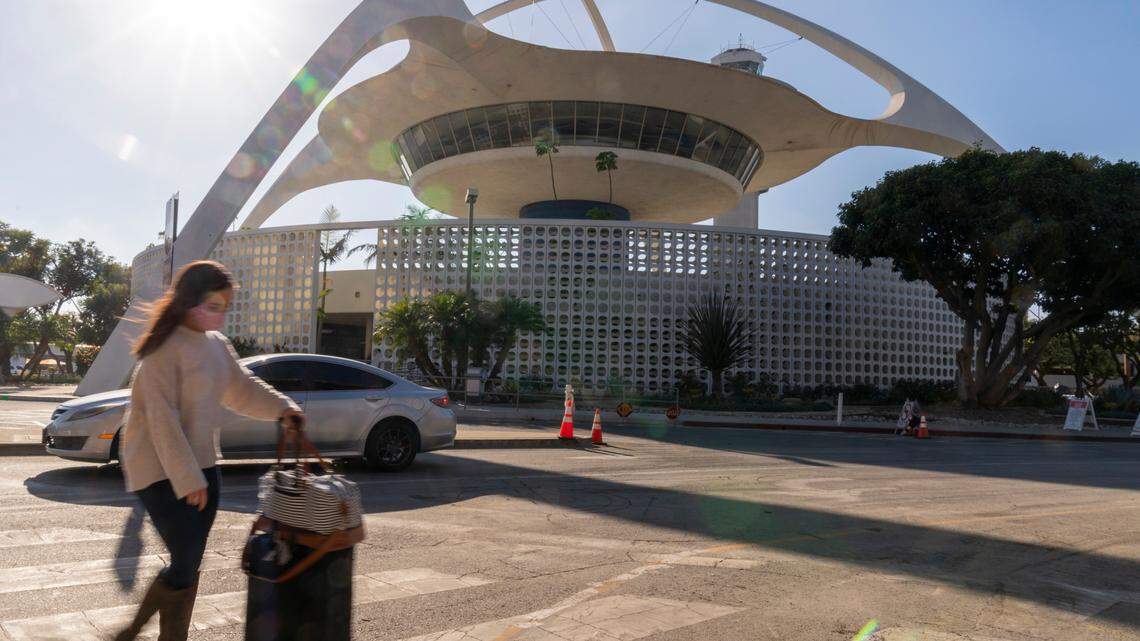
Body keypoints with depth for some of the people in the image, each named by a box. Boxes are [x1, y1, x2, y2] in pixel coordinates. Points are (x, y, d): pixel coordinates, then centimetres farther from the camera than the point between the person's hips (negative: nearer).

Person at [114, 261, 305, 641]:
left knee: (190, 566, 11)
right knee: (185, 564, -7)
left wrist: (281, 408, 0)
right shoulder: (165, 348, -17)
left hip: (201, 465, 8)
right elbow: (162, 419, -20)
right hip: (160, 469, -7)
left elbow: (241, 388, 17)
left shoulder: (216, 345, 7)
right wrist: (186, 478, -21)